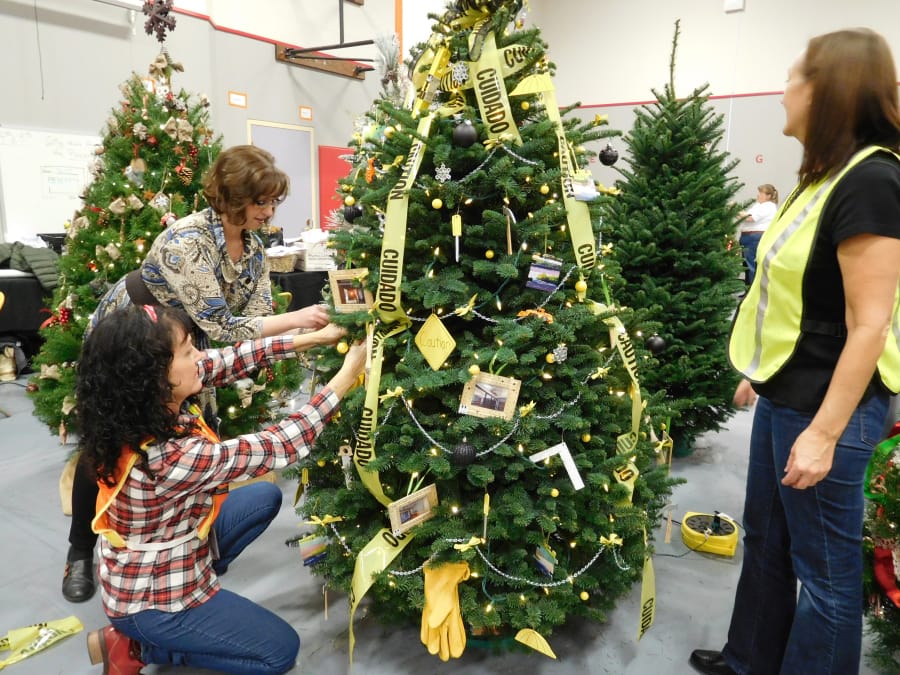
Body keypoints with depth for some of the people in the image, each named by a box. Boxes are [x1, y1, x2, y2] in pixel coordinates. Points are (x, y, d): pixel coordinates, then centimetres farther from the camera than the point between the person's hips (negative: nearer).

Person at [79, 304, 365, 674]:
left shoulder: (144, 407, -16)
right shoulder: (172, 457, -39)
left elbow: (228, 360, -10)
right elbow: (280, 446, -32)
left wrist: (315, 337, -13)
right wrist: (346, 377, -26)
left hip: (172, 549, 8)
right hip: (153, 600, -8)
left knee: (266, 497, 19)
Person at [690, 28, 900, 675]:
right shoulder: (826, 175, 10)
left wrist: (824, 433, -21)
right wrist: (761, 373, 21)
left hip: (827, 407, -10)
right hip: (785, 395, 10)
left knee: (824, 567, 8)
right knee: (766, 538, 22)